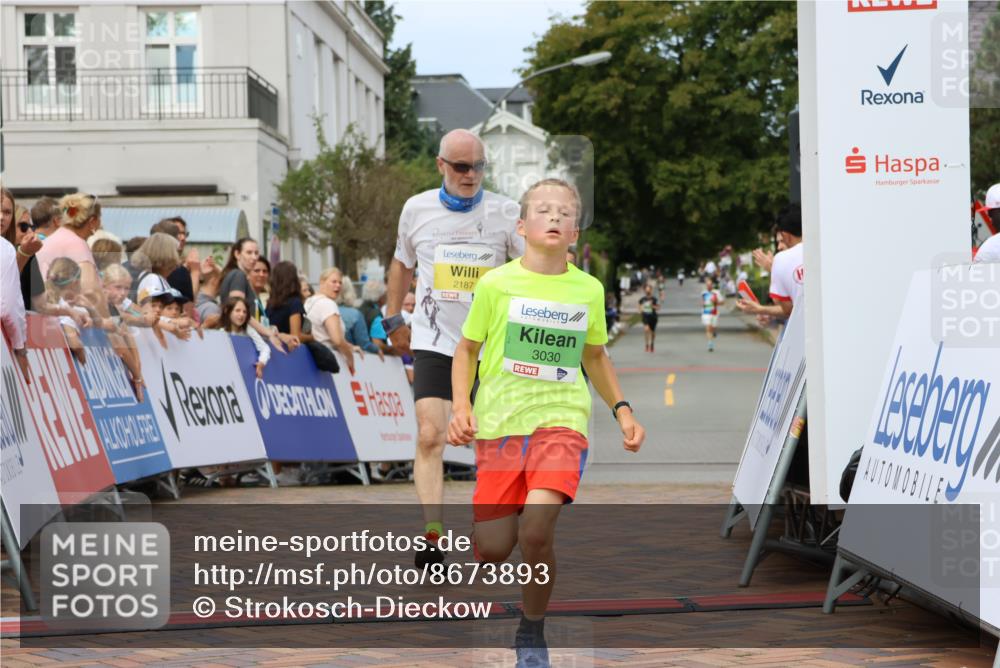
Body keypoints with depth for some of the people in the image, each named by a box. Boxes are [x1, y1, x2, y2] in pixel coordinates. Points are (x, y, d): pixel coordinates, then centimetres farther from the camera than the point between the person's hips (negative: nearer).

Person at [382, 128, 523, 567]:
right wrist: (393, 320, 19)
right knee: (430, 436, -15)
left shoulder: (504, 212, -1)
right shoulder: (417, 209, 4)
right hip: (433, 343, 0)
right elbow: (402, 264, 19)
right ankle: (433, 537, -20)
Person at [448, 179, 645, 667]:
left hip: (561, 420, 0)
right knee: (494, 547, -7)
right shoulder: (496, 283, 0)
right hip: (498, 423, 0)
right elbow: (467, 349, 9)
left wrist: (621, 410, 13)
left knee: (536, 529, -22)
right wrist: (460, 406, -5)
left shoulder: (589, 289, 6)